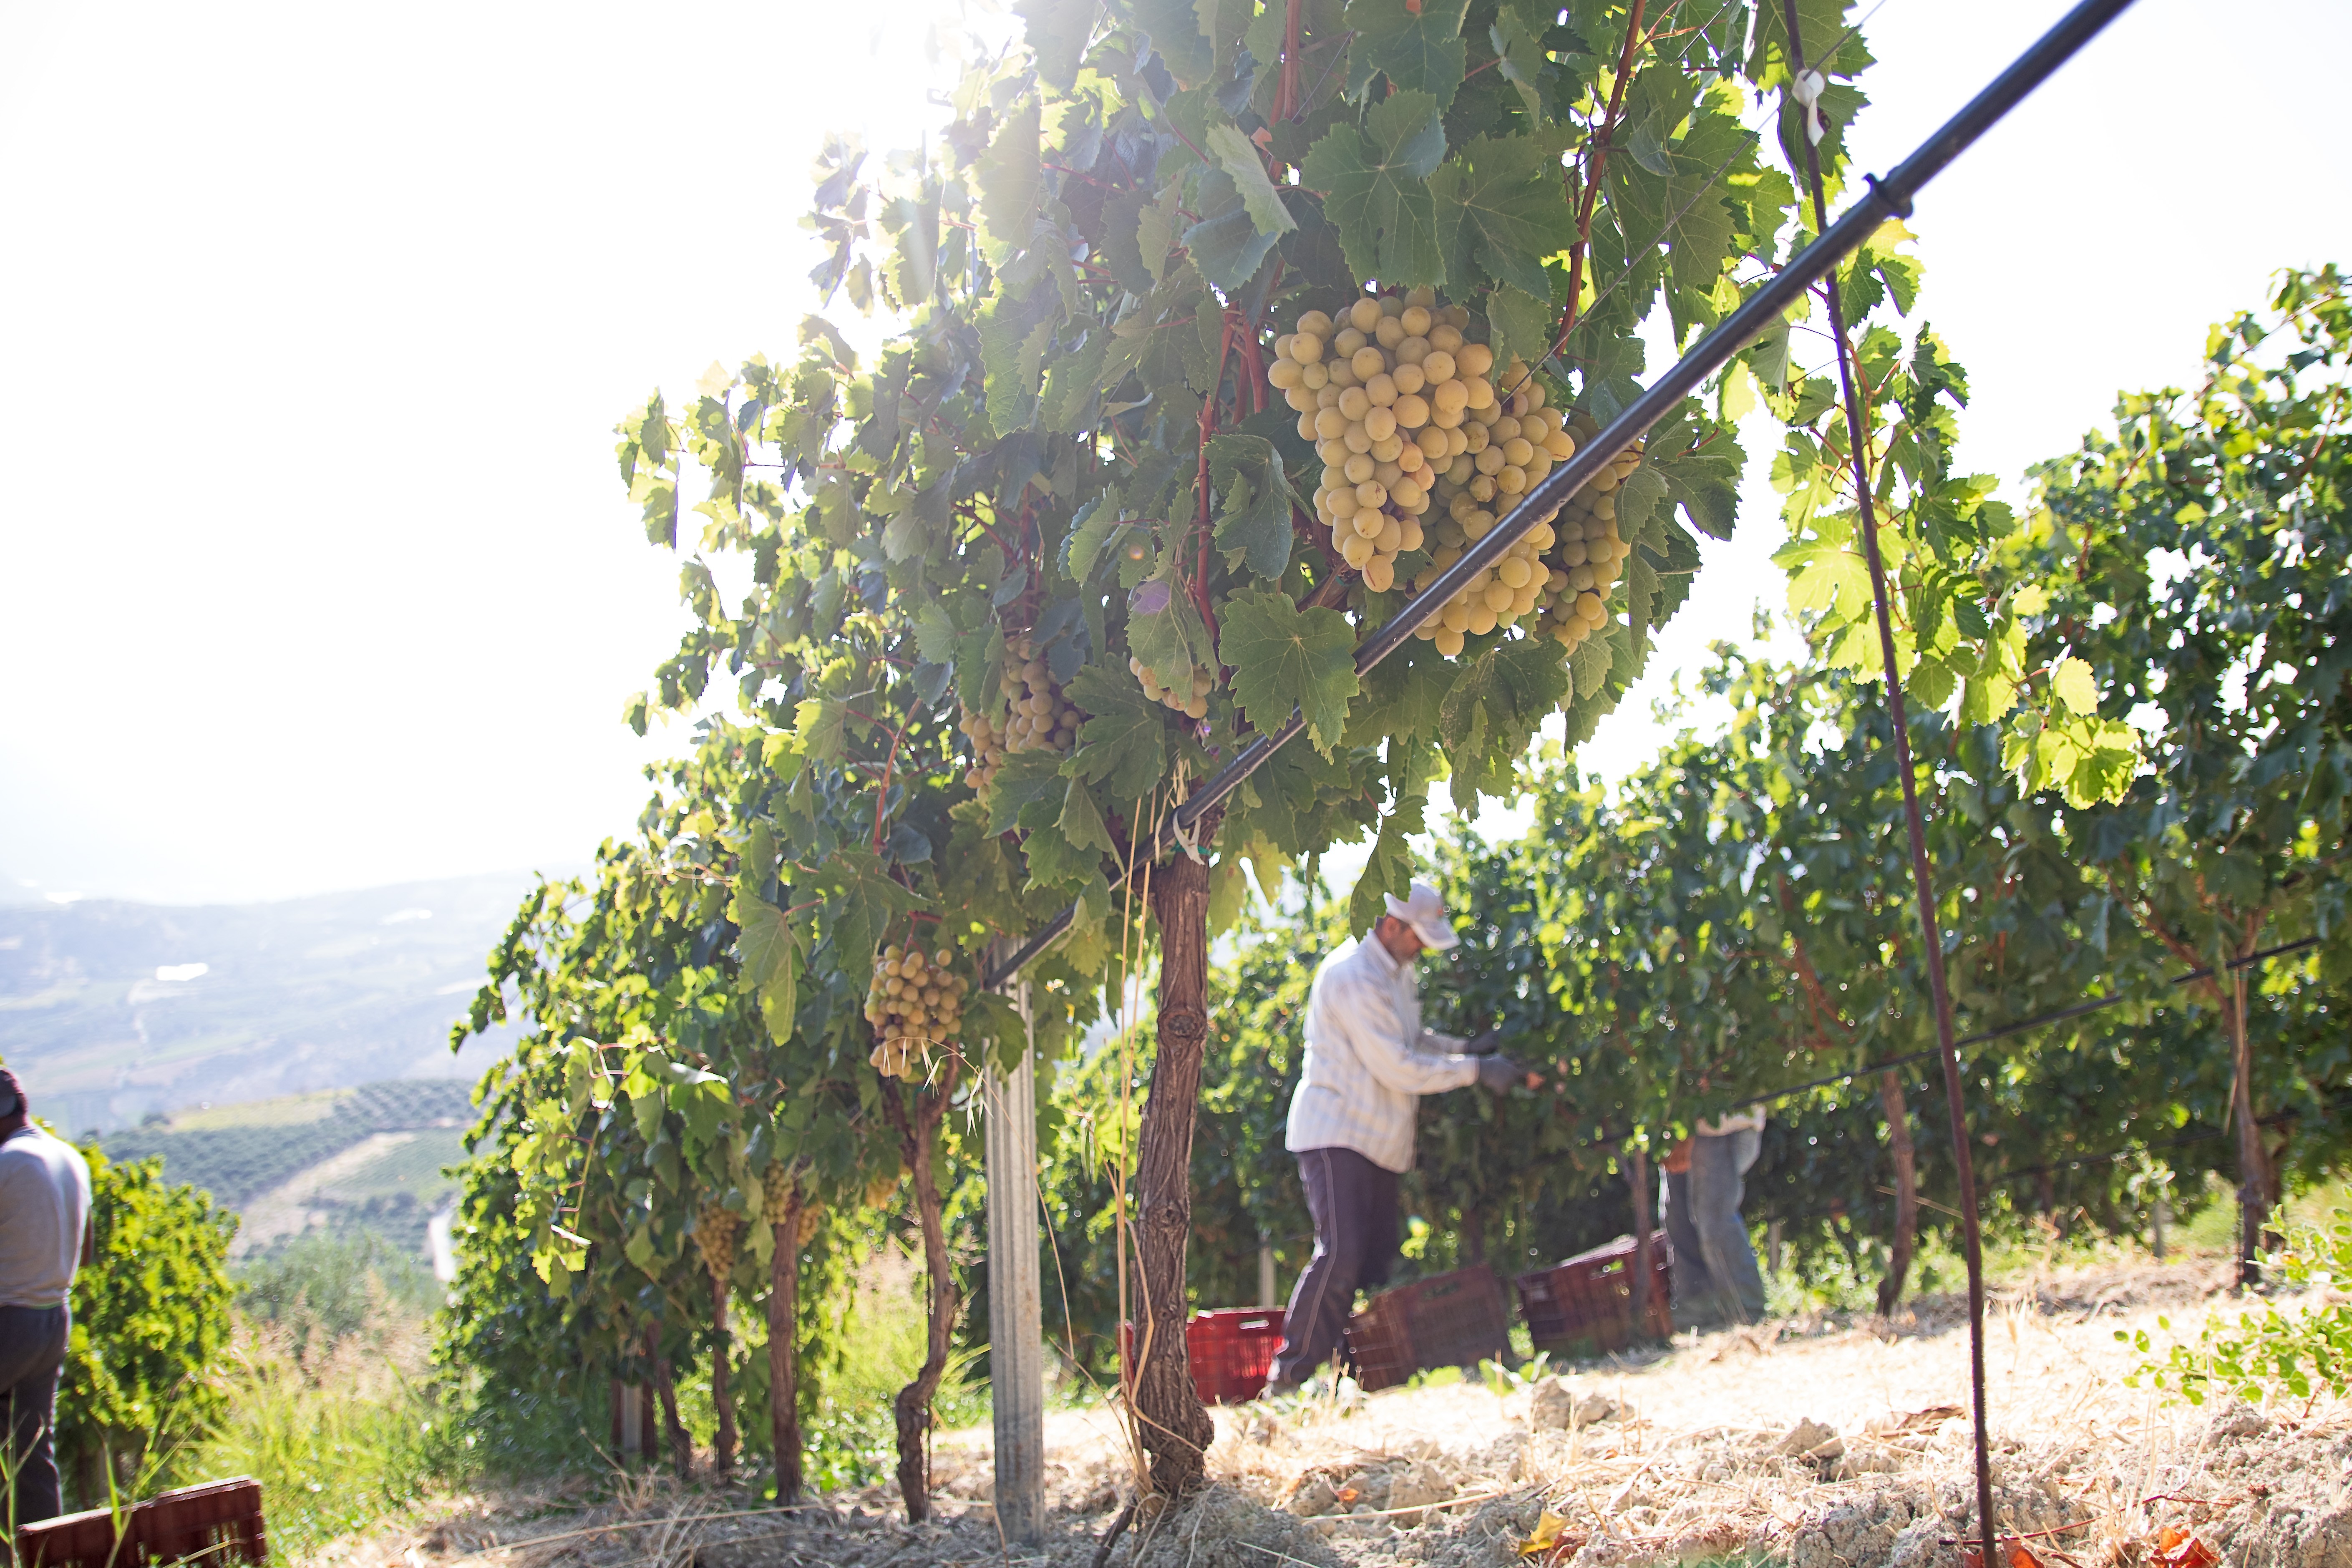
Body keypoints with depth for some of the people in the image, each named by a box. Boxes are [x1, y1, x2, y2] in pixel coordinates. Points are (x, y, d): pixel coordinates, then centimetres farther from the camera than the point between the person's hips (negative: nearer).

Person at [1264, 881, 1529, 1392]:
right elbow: (1398, 1067, -20)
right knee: (1340, 1255, -18)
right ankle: (1291, 1376, -14)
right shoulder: (1355, 977, -18)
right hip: (1338, 1133, -10)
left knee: (1377, 1260, 7)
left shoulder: (1399, 974, 14)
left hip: (1379, 1139, 10)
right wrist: (1475, 1069, -15)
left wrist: (1466, 1046, 10)